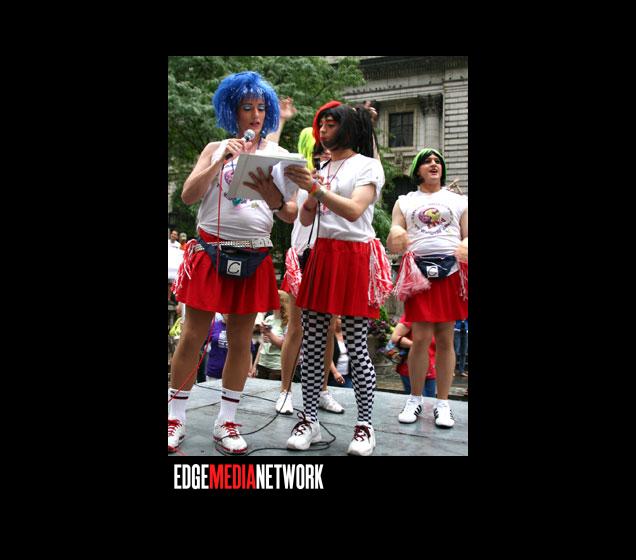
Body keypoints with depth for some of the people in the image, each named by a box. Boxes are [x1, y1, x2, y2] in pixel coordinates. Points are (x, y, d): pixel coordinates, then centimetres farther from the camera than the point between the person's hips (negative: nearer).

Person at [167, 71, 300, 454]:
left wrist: (275, 200, -17)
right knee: (193, 336, 1)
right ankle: (176, 418, 16)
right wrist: (222, 159, -14)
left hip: (254, 257, 1)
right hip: (209, 250, -1)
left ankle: (226, 421, 19)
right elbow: (188, 195, -4)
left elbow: (292, 216, 5)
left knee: (241, 340, 5)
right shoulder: (216, 149, 10)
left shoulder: (279, 156, 10)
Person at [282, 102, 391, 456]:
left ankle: (365, 426, 8)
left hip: (356, 256, -6)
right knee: (312, 343, 2)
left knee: (357, 344, -4)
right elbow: (306, 220, 15)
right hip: (322, 253, 6)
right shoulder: (322, 169, 19)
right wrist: (310, 196, -3)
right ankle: (310, 421, 11)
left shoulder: (368, 165, 1)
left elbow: (354, 211, -15)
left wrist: (316, 188, -22)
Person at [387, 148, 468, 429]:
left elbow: (466, 237, 11)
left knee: (445, 339, 1)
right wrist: (395, 240, -13)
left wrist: (464, 251, -12)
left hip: (451, 271, 1)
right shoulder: (405, 202, 17)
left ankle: (443, 403, 11)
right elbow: (393, 243, 11)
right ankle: (415, 399, 10)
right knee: (421, 337, -7)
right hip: (418, 271, -1)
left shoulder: (459, 201, 18)